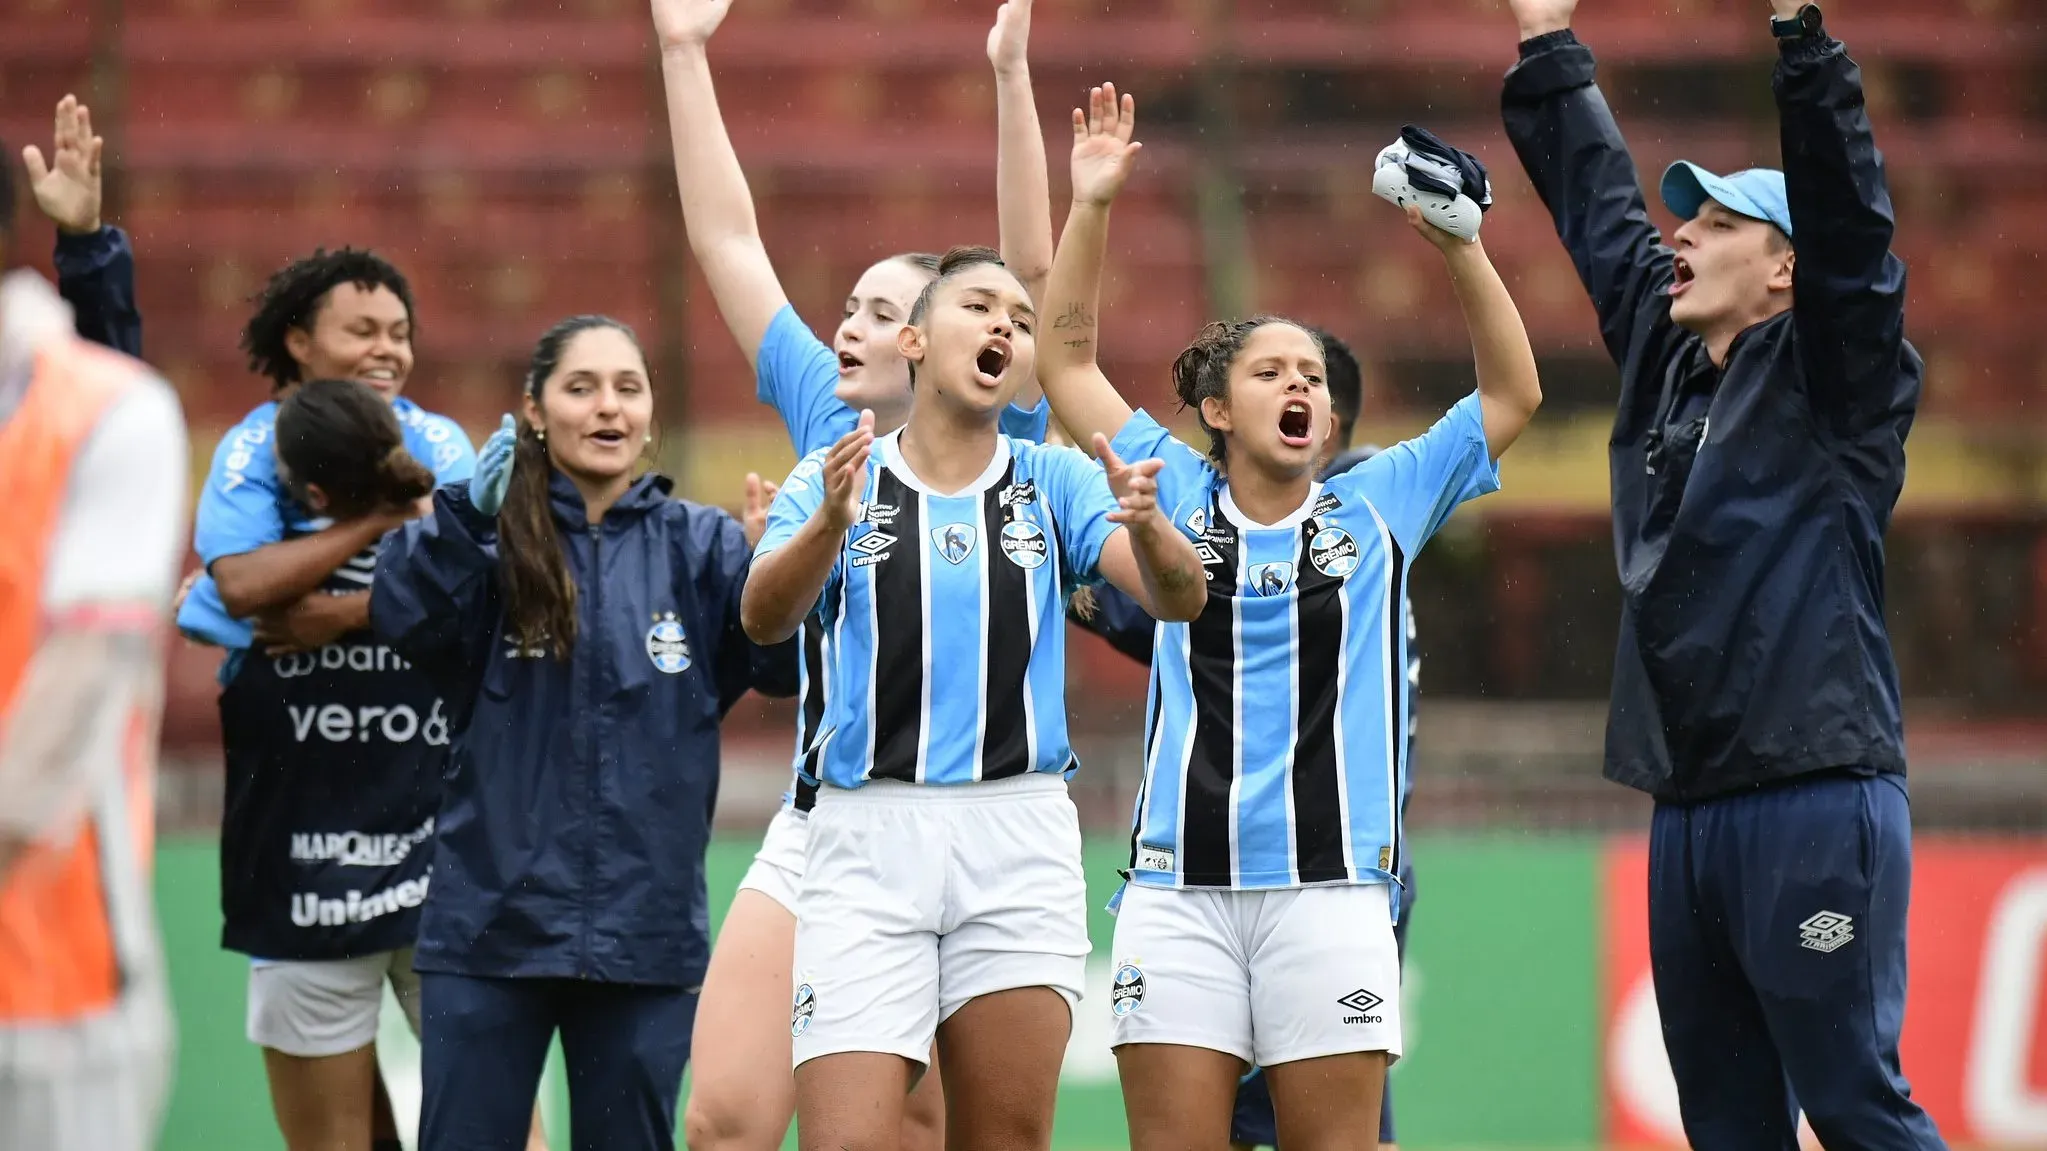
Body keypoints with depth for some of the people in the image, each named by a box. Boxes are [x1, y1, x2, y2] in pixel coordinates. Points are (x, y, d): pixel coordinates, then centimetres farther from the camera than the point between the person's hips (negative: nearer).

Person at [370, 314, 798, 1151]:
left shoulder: (700, 546, 6)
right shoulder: (492, 541, 2)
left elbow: (786, 658, -7)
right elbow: (404, 620, -16)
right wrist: (464, 512, -29)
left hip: (645, 926, 1)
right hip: (491, 919, -1)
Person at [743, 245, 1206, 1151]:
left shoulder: (1055, 482, 9)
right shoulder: (834, 478, 4)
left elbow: (1177, 598, -6)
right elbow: (765, 618, -12)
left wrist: (1146, 528, -29)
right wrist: (830, 523, -33)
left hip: (1020, 838, 2)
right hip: (869, 831, -2)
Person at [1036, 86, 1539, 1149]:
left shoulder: (1377, 506, 9)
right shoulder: (1175, 494, 10)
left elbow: (1513, 394, 7)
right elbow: (1068, 365, 11)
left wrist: (1459, 245, -5)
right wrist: (1091, 206, 2)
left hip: (1331, 890, 0)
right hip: (1179, 888, 0)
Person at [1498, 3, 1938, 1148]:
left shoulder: (1831, 375, -1)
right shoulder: (1666, 360, 17)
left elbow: (1846, 206, -13)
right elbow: (1599, 211, 25)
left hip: (1816, 803, -7)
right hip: (1689, 812, 7)